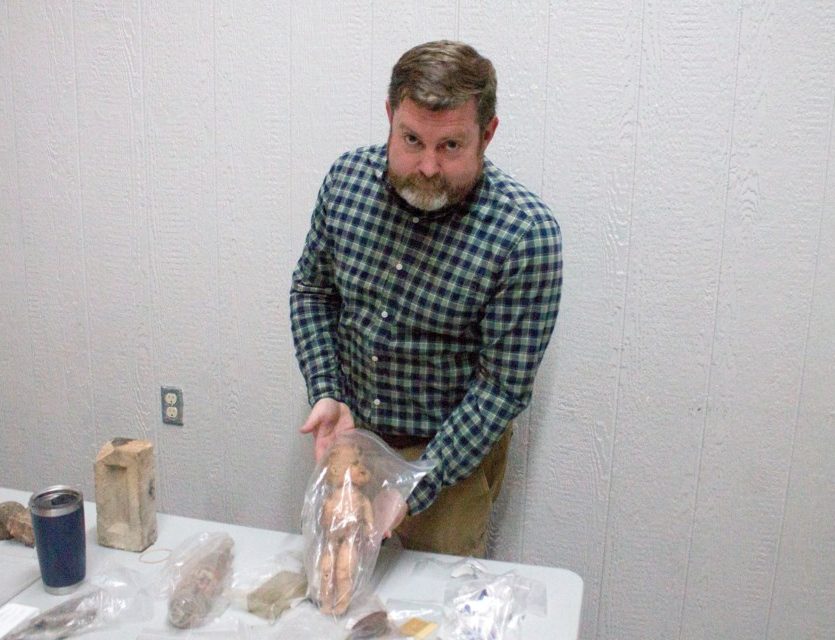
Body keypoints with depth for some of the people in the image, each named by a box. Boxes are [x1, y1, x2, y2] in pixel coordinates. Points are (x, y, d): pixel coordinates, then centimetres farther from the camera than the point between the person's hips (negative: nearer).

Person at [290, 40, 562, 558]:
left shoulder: (525, 233, -25)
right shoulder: (349, 177, -12)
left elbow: (504, 386, -20)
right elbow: (311, 291, 1)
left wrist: (418, 487, -23)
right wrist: (326, 395, -11)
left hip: (455, 446, -3)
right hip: (348, 429, 4)